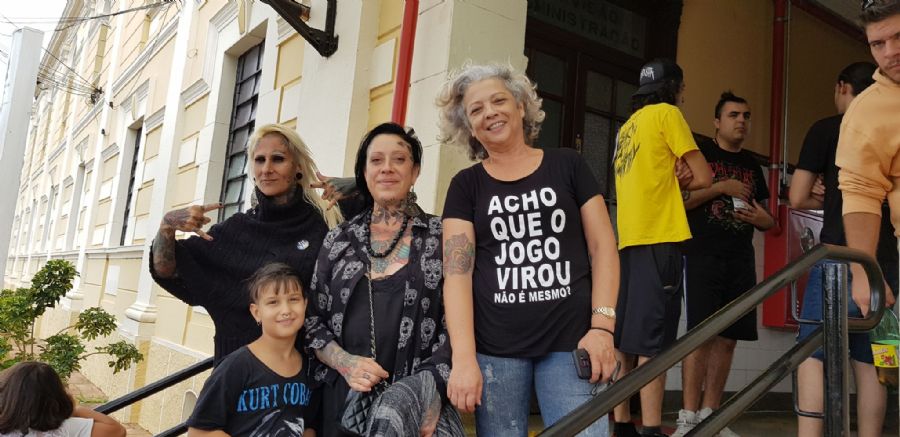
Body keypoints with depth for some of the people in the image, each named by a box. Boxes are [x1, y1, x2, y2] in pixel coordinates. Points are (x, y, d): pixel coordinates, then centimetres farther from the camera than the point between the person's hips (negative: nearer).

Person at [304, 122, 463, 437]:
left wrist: (431, 391, -13)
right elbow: (312, 319, 11)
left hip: (417, 393, -3)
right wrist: (344, 363, -7)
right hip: (344, 393, 3)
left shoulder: (440, 236, 4)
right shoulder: (338, 240, 11)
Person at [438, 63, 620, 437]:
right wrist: (463, 357, -12)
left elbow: (603, 247, 6)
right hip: (493, 350, 1)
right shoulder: (466, 185, 7)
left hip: (570, 344, 0)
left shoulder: (567, 165, 8)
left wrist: (602, 325, -6)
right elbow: (456, 272, -2)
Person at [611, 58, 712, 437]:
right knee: (653, 339, -9)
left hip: (628, 239, 8)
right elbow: (704, 178, -3)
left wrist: (671, 183, 4)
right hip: (657, 238, -8)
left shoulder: (628, 126, 23)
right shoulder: (667, 113, 1)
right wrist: (680, 182, 14)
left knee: (624, 336, 7)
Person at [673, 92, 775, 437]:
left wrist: (765, 220, 0)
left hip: (741, 260, 6)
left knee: (728, 338, 4)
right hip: (703, 255, -6)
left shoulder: (752, 165, 19)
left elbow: (765, 216, 23)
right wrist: (721, 187, -13)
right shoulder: (699, 152, 3)